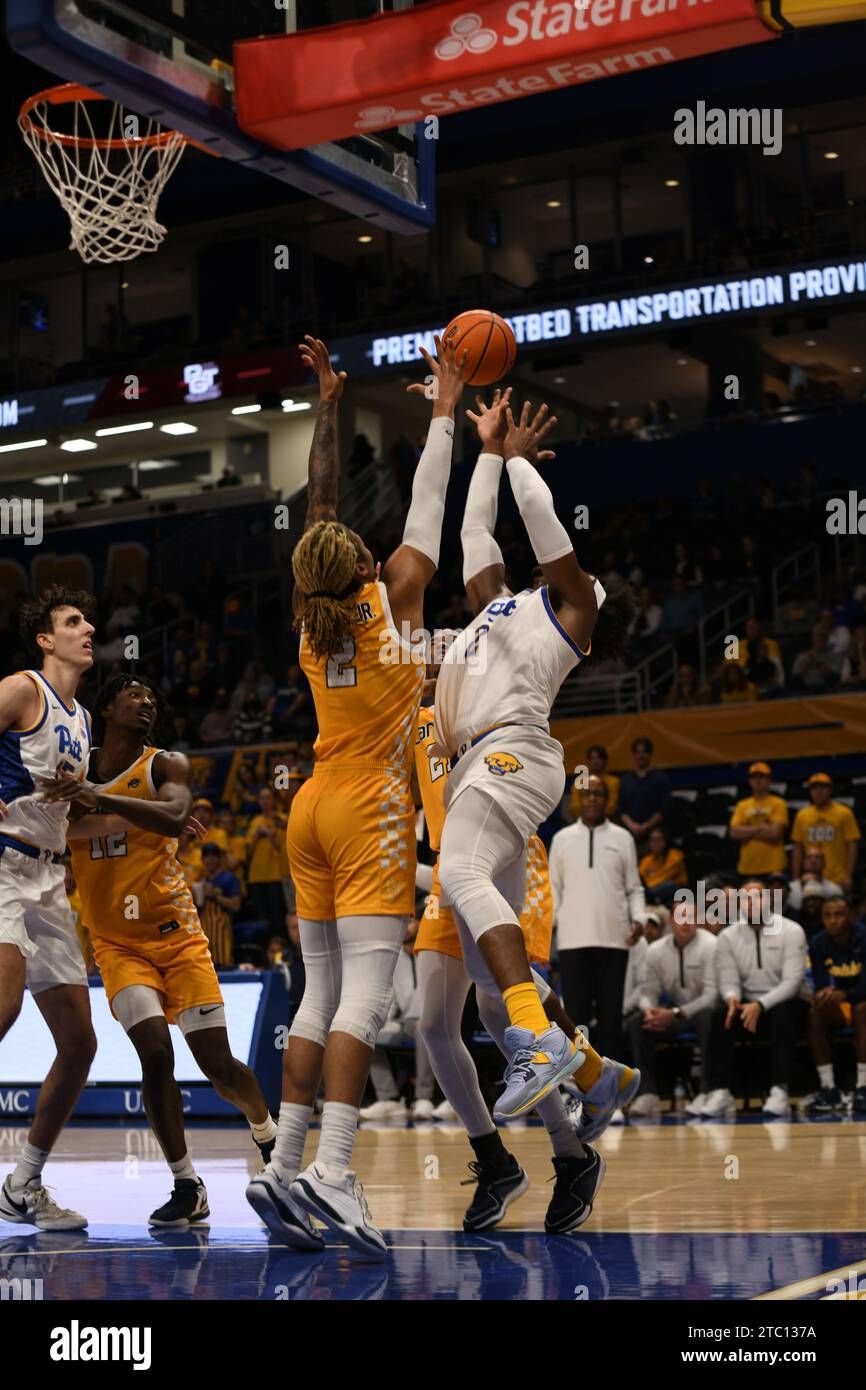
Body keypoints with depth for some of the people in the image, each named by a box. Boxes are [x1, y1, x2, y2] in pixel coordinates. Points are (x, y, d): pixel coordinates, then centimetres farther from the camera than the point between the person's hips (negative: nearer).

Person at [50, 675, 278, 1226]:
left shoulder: (166, 765, -5)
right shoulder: (74, 771, 6)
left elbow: (175, 817, -26)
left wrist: (101, 800, -37)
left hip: (177, 935, -1)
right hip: (117, 945, 1)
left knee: (217, 1061, -1)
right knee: (156, 1054, -17)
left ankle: (266, 1132, 30)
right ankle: (187, 1188, -8)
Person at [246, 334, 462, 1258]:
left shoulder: (313, 617, 8)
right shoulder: (392, 600, -5)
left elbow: (319, 510, 18)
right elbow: (426, 505, 3)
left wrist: (328, 408, 24)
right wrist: (444, 410, 13)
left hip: (315, 807, 7)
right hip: (370, 808, -7)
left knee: (323, 991, 8)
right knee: (365, 990, -14)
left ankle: (284, 1168, 2)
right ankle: (331, 1171, -26)